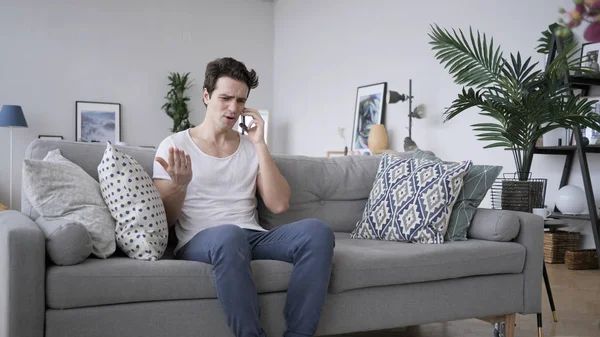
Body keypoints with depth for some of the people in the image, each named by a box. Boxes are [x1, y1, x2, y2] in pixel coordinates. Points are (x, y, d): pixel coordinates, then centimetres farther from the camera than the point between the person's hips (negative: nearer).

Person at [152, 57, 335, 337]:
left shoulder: (251, 148, 15)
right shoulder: (174, 145, 5)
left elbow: (279, 205, 1)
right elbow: (164, 221, 3)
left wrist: (260, 145, -2)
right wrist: (180, 184, -18)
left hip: (253, 237, 4)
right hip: (199, 242, -3)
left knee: (317, 231, -25)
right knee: (229, 234, -40)